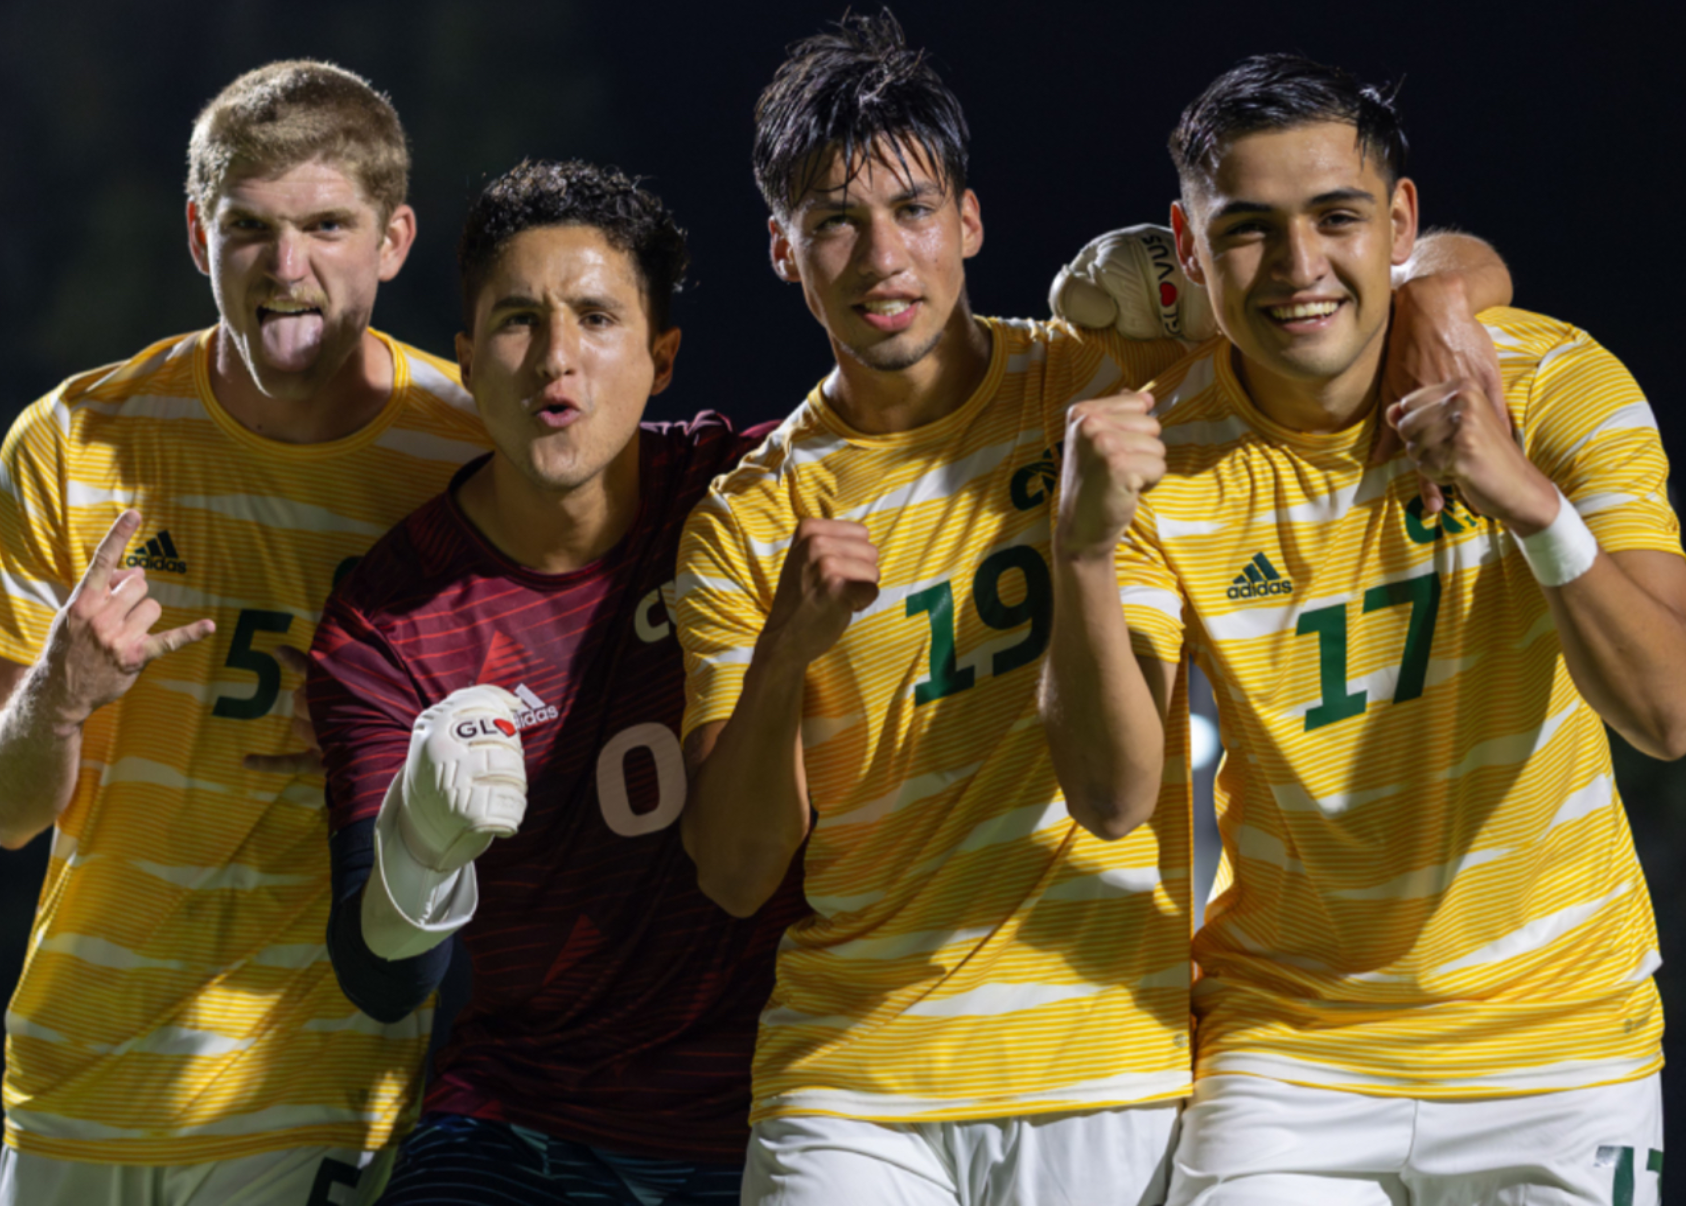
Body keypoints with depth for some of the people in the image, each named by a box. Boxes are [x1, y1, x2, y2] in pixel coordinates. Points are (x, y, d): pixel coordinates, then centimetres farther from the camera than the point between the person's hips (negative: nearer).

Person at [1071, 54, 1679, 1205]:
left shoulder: (1557, 384, -11)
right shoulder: (1159, 454, -8)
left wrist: (1533, 505, -34)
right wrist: (1086, 548, -34)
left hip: (1558, 1032, 0)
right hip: (1288, 1044, 0)